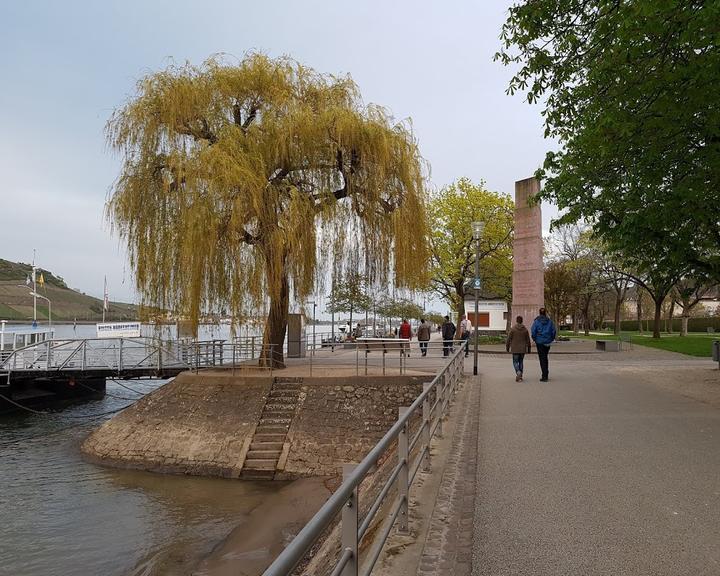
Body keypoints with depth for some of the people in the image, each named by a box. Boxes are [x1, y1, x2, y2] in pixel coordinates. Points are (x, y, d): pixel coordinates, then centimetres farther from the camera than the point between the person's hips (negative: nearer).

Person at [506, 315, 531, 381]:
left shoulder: (512, 329, -8)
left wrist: (507, 347, 5)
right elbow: (528, 340, 6)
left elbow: (508, 339, -6)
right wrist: (529, 349, 15)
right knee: (521, 362, 13)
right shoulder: (525, 329, 1)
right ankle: (520, 376, 12)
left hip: (515, 349, -3)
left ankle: (518, 372, -23)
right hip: (523, 349, 3)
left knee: (515, 362, 3)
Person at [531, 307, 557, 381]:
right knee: (545, 357, 19)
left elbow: (533, 332, -10)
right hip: (547, 342, 3)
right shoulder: (549, 321, 0)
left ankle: (544, 376, -3)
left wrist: (535, 339, 5)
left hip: (539, 342, -3)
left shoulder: (536, 321, -7)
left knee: (542, 358, 0)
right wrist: (551, 339, 13)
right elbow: (554, 331, 0)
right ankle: (546, 374, 24)